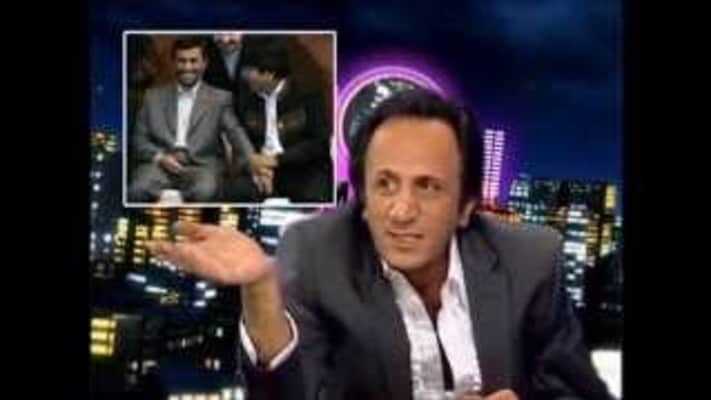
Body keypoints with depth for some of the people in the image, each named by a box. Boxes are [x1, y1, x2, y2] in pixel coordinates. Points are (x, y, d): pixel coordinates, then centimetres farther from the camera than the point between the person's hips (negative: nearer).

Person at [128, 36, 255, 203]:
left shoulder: (220, 98, 13)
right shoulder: (154, 96, 19)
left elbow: (236, 134, -1)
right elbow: (139, 139, 15)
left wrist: (254, 163, -21)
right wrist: (160, 157, -7)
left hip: (201, 165, -1)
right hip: (160, 165, 1)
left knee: (204, 192, -35)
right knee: (138, 191, -31)